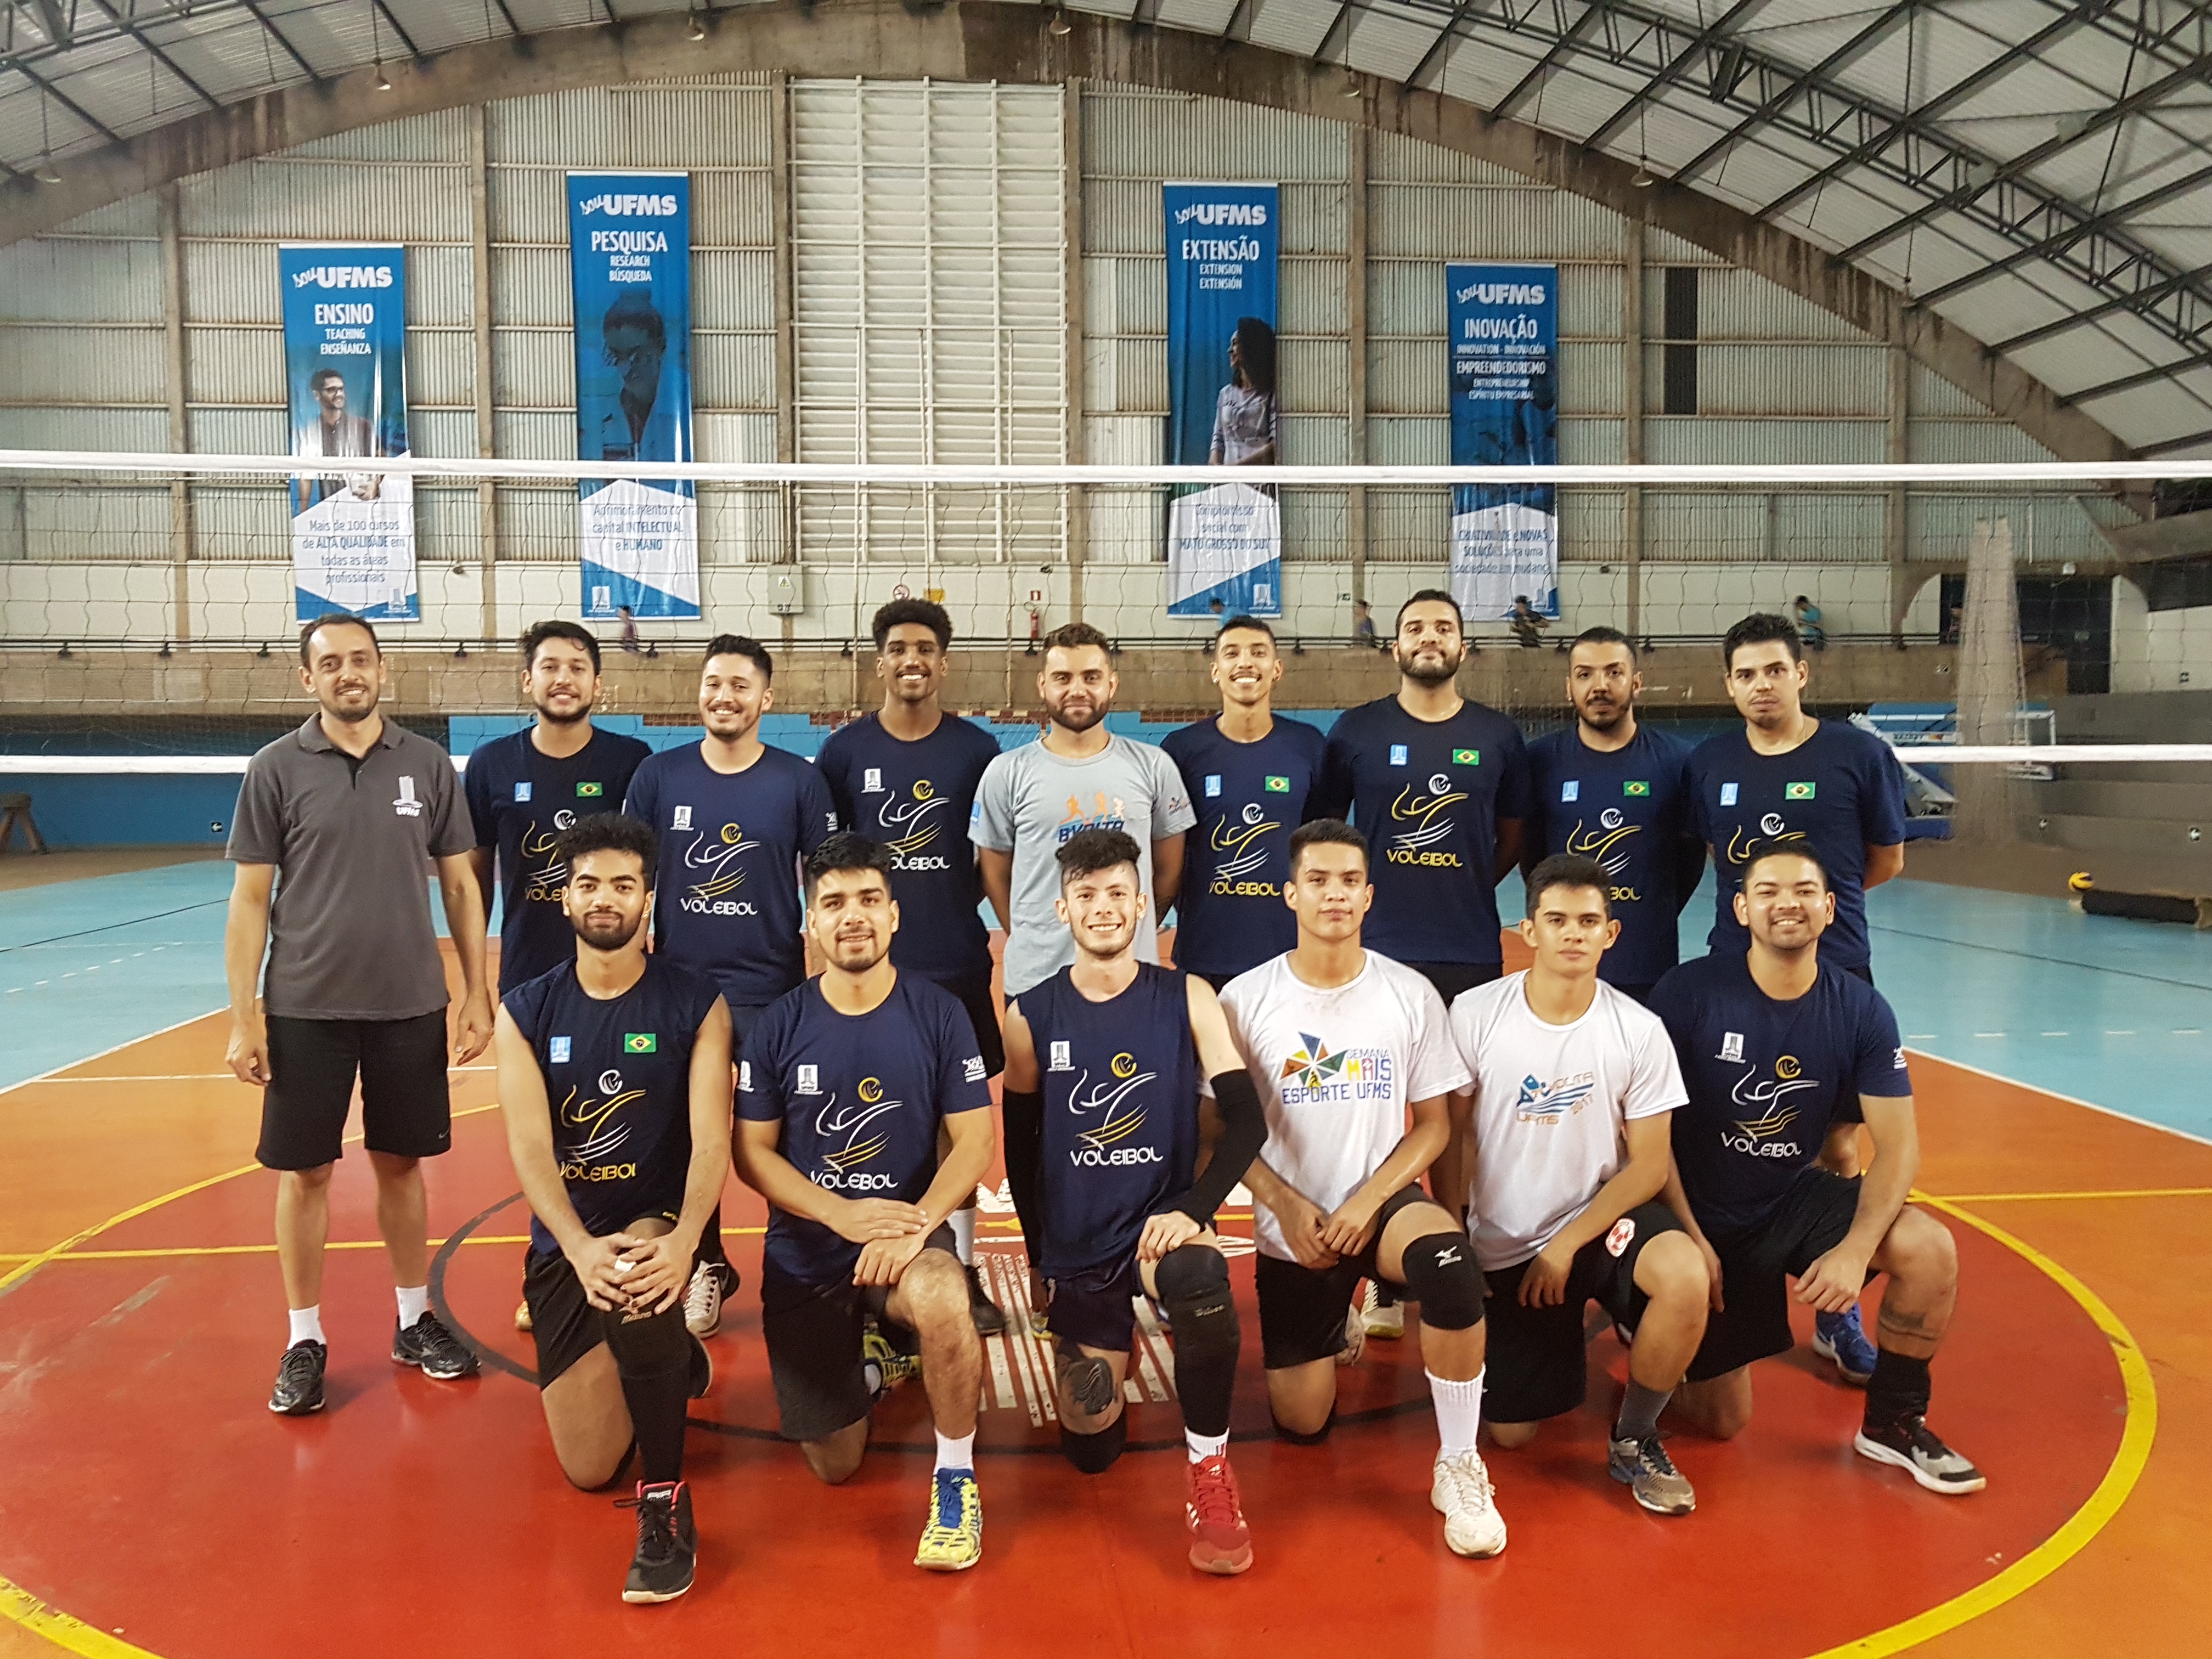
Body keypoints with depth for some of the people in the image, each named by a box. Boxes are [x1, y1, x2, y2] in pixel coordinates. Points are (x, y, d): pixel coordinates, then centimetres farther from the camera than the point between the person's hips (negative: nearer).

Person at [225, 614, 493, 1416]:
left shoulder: (428, 764, 2)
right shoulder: (275, 769, -3)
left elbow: (460, 884, 6)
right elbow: (250, 898, -1)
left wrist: (477, 994, 2)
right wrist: (243, 1017, -6)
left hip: (410, 1006, 1)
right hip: (305, 1008, -1)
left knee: (401, 1163, 12)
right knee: (305, 1171, 6)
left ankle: (415, 1321, 27)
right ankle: (305, 1341, 20)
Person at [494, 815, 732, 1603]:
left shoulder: (696, 1004, -6)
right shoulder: (526, 1012, -1)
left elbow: (712, 1140, -14)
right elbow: (528, 1148, -11)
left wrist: (681, 1243, -32)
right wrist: (581, 1248, -28)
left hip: (660, 1220, -2)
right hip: (565, 1242, 3)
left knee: (638, 1291, -39)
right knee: (588, 1470, 0)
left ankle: (667, 1507, -20)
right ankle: (672, 1359, 34)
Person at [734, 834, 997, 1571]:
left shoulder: (939, 1015, -7)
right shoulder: (779, 1028, -4)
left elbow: (975, 1141, -8)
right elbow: (752, 1151, -2)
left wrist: (919, 1223, -24)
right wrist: (842, 1213, -18)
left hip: (907, 1232, -2)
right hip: (804, 1253, 2)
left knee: (944, 1304, -39)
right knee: (836, 1467, 4)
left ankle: (956, 1480, -13)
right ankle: (868, 1353, 37)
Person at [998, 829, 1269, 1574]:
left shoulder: (1187, 998, -5)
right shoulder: (1031, 1016, -2)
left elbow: (1247, 1119, -9)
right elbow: (1021, 1145, 7)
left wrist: (1192, 1210, -23)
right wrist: (1043, 1254, 6)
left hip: (1163, 1222, -2)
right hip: (1077, 1249, 2)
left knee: (1201, 1282, -39)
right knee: (1090, 1449, 6)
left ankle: (1210, 1471, -15)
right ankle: (1112, 1349, 41)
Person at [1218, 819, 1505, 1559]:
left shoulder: (1411, 995, -5)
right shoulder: (1244, 1000, -7)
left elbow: (1433, 1124, -1)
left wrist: (1367, 1203, -14)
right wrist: (1289, 1208, -13)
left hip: (1382, 1202, -1)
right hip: (1292, 1225, 1)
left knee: (1451, 1266, -36)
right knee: (1302, 1424, 3)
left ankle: (1459, 1467, -17)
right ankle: (1336, 1321, 37)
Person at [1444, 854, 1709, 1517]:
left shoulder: (1639, 1031, -10)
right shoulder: (1474, 1016, -10)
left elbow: (1649, 1165, -7)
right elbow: (1452, 1139, -2)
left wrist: (1568, 1245, -14)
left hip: (1603, 1218, 0)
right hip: (1504, 1245, 1)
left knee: (1686, 1280, -34)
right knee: (1510, 1432, 1)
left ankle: (1634, 1441, -6)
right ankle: (1559, 1343, 36)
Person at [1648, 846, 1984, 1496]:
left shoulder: (1861, 1010, -8)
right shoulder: (1688, 992, -17)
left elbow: (1898, 1145, -10)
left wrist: (1857, 1248, -23)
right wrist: (1691, 1240, -17)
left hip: (1795, 1199, 3)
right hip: (1703, 1216, -3)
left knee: (1931, 1250, -23)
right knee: (1721, 1420, -2)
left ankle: (1892, 1422, 1)